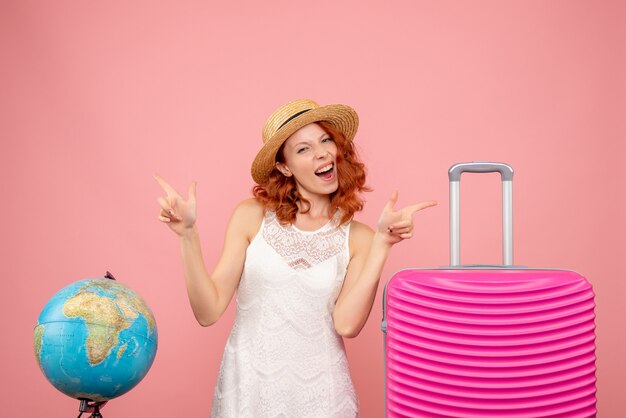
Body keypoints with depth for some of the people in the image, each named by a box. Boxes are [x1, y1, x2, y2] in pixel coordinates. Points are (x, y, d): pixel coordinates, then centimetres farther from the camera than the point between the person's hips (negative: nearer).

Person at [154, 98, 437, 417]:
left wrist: (382, 243, -17)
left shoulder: (357, 238, -2)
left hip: (318, 391, 1)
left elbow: (347, 325, -16)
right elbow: (209, 311, -8)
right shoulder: (252, 217, -4)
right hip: (248, 388, 0)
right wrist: (188, 236, -18)